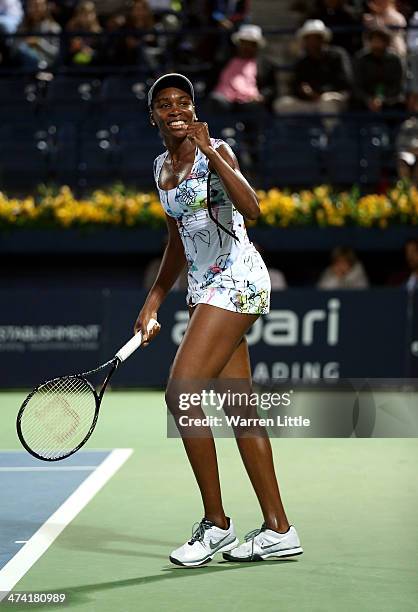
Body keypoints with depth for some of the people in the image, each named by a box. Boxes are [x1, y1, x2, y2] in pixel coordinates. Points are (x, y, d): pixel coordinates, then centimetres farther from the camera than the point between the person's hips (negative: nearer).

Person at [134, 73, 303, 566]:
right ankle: (278, 530, 9)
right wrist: (153, 302, 23)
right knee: (238, 408, 6)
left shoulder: (215, 151, -10)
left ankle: (217, 524, -7)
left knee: (180, 392, -16)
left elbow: (250, 208, -28)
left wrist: (209, 150, -31)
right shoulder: (161, 167, 14)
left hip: (236, 279, -8)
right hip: (205, 285, 9)